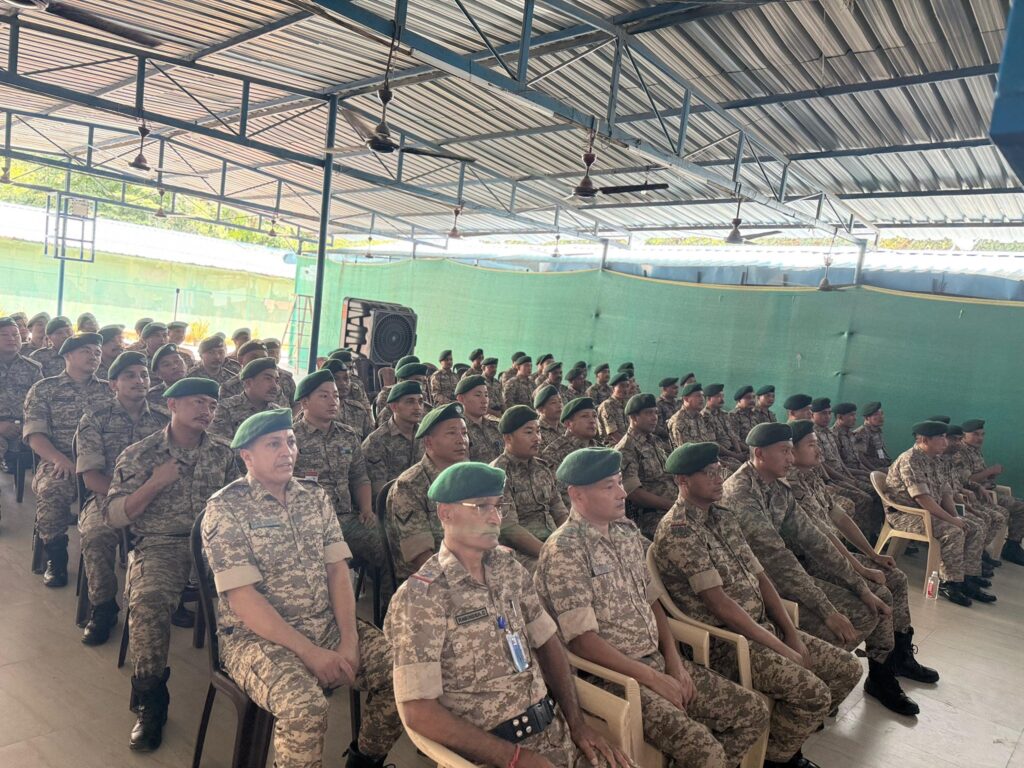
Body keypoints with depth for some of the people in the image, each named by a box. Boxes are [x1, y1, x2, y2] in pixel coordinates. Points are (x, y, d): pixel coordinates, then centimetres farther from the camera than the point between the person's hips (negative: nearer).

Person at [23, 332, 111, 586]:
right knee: (51, 492, -36)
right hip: (60, 463, -1)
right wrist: (59, 459, -18)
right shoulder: (44, 389, 12)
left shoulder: (108, 390, 18)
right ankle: (56, 560, -11)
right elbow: (34, 434, 1)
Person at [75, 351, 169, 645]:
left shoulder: (164, 419, 10)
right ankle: (103, 607, -8)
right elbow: (91, 477, -4)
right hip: (107, 497, -1)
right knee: (97, 535, -34)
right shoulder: (94, 420, 4)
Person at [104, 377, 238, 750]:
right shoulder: (138, 455, 6)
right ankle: (150, 703, -12)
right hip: (161, 545, -2)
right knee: (148, 604, -33)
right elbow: (113, 516, 3)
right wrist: (154, 484, -10)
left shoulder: (223, 452, 13)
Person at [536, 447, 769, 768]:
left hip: (658, 661, 8)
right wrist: (653, 679, -17)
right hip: (612, 675, -8)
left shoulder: (628, 532, 7)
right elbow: (582, 640, -20)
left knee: (753, 711, 6)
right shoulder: (564, 550, -18)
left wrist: (674, 662, 0)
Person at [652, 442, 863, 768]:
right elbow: (719, 604, -21)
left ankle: (783, 734, 22)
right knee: (813, 693, -22)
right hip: (723, 641, -9)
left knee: (847, 669, 6)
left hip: (762, 627, 9)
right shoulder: (678, 531, -19)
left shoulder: (723, 515, 9)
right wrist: (782, 650, -17)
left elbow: (759, 577, 9)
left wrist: (792, 635, -1)